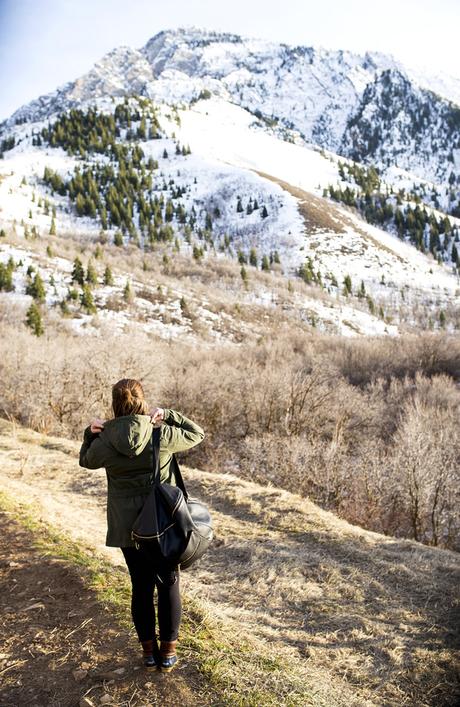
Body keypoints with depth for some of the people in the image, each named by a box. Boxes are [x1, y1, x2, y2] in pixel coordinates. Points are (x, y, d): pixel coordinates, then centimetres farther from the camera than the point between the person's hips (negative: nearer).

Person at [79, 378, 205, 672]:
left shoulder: (104, 443, -10)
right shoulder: (163, 436, -15)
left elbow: (86, 460, 13)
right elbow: (198, 433, 3)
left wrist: (90, 433, 6)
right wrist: (167, 414, -3)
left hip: (127, 527, 2)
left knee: (141, 586, 16)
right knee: (169, 585, 14)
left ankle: (149, 650, 28)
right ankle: (168, 651, 24)